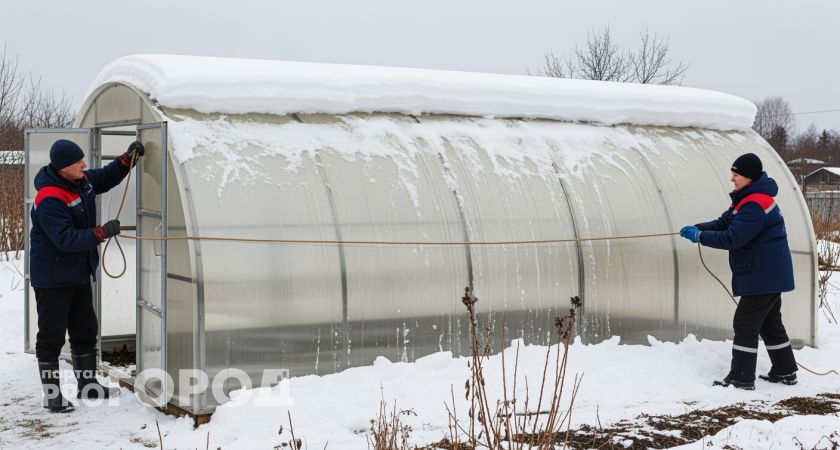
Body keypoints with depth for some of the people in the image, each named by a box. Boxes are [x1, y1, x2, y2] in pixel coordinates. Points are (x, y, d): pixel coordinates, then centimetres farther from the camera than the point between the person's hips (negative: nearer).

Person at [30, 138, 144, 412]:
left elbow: (106, 178, 21)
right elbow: (66, 240, -29)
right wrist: (102, 233, -29)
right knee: (51, 337, 1)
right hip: (52, 279, -9)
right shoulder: (49, 200, -26)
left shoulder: (80, 181, 1)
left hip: (79, 274, 9)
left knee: (85, 331, 17)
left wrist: (128, 159, 7)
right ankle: (51, 396, 10)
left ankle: (88, 385, 30)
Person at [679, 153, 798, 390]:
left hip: (764, 276, -11)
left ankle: (741, 378, -3)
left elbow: (732, 238, -25)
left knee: (745, 323, -7)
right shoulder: (747, 199, 10)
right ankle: (785, 372, 28)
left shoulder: (755, 205, -23)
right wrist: (697, 228, -4)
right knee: (770, 323, 18)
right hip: (770, 275, 11)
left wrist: (700, 236, -17)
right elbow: (724, 223, 12)